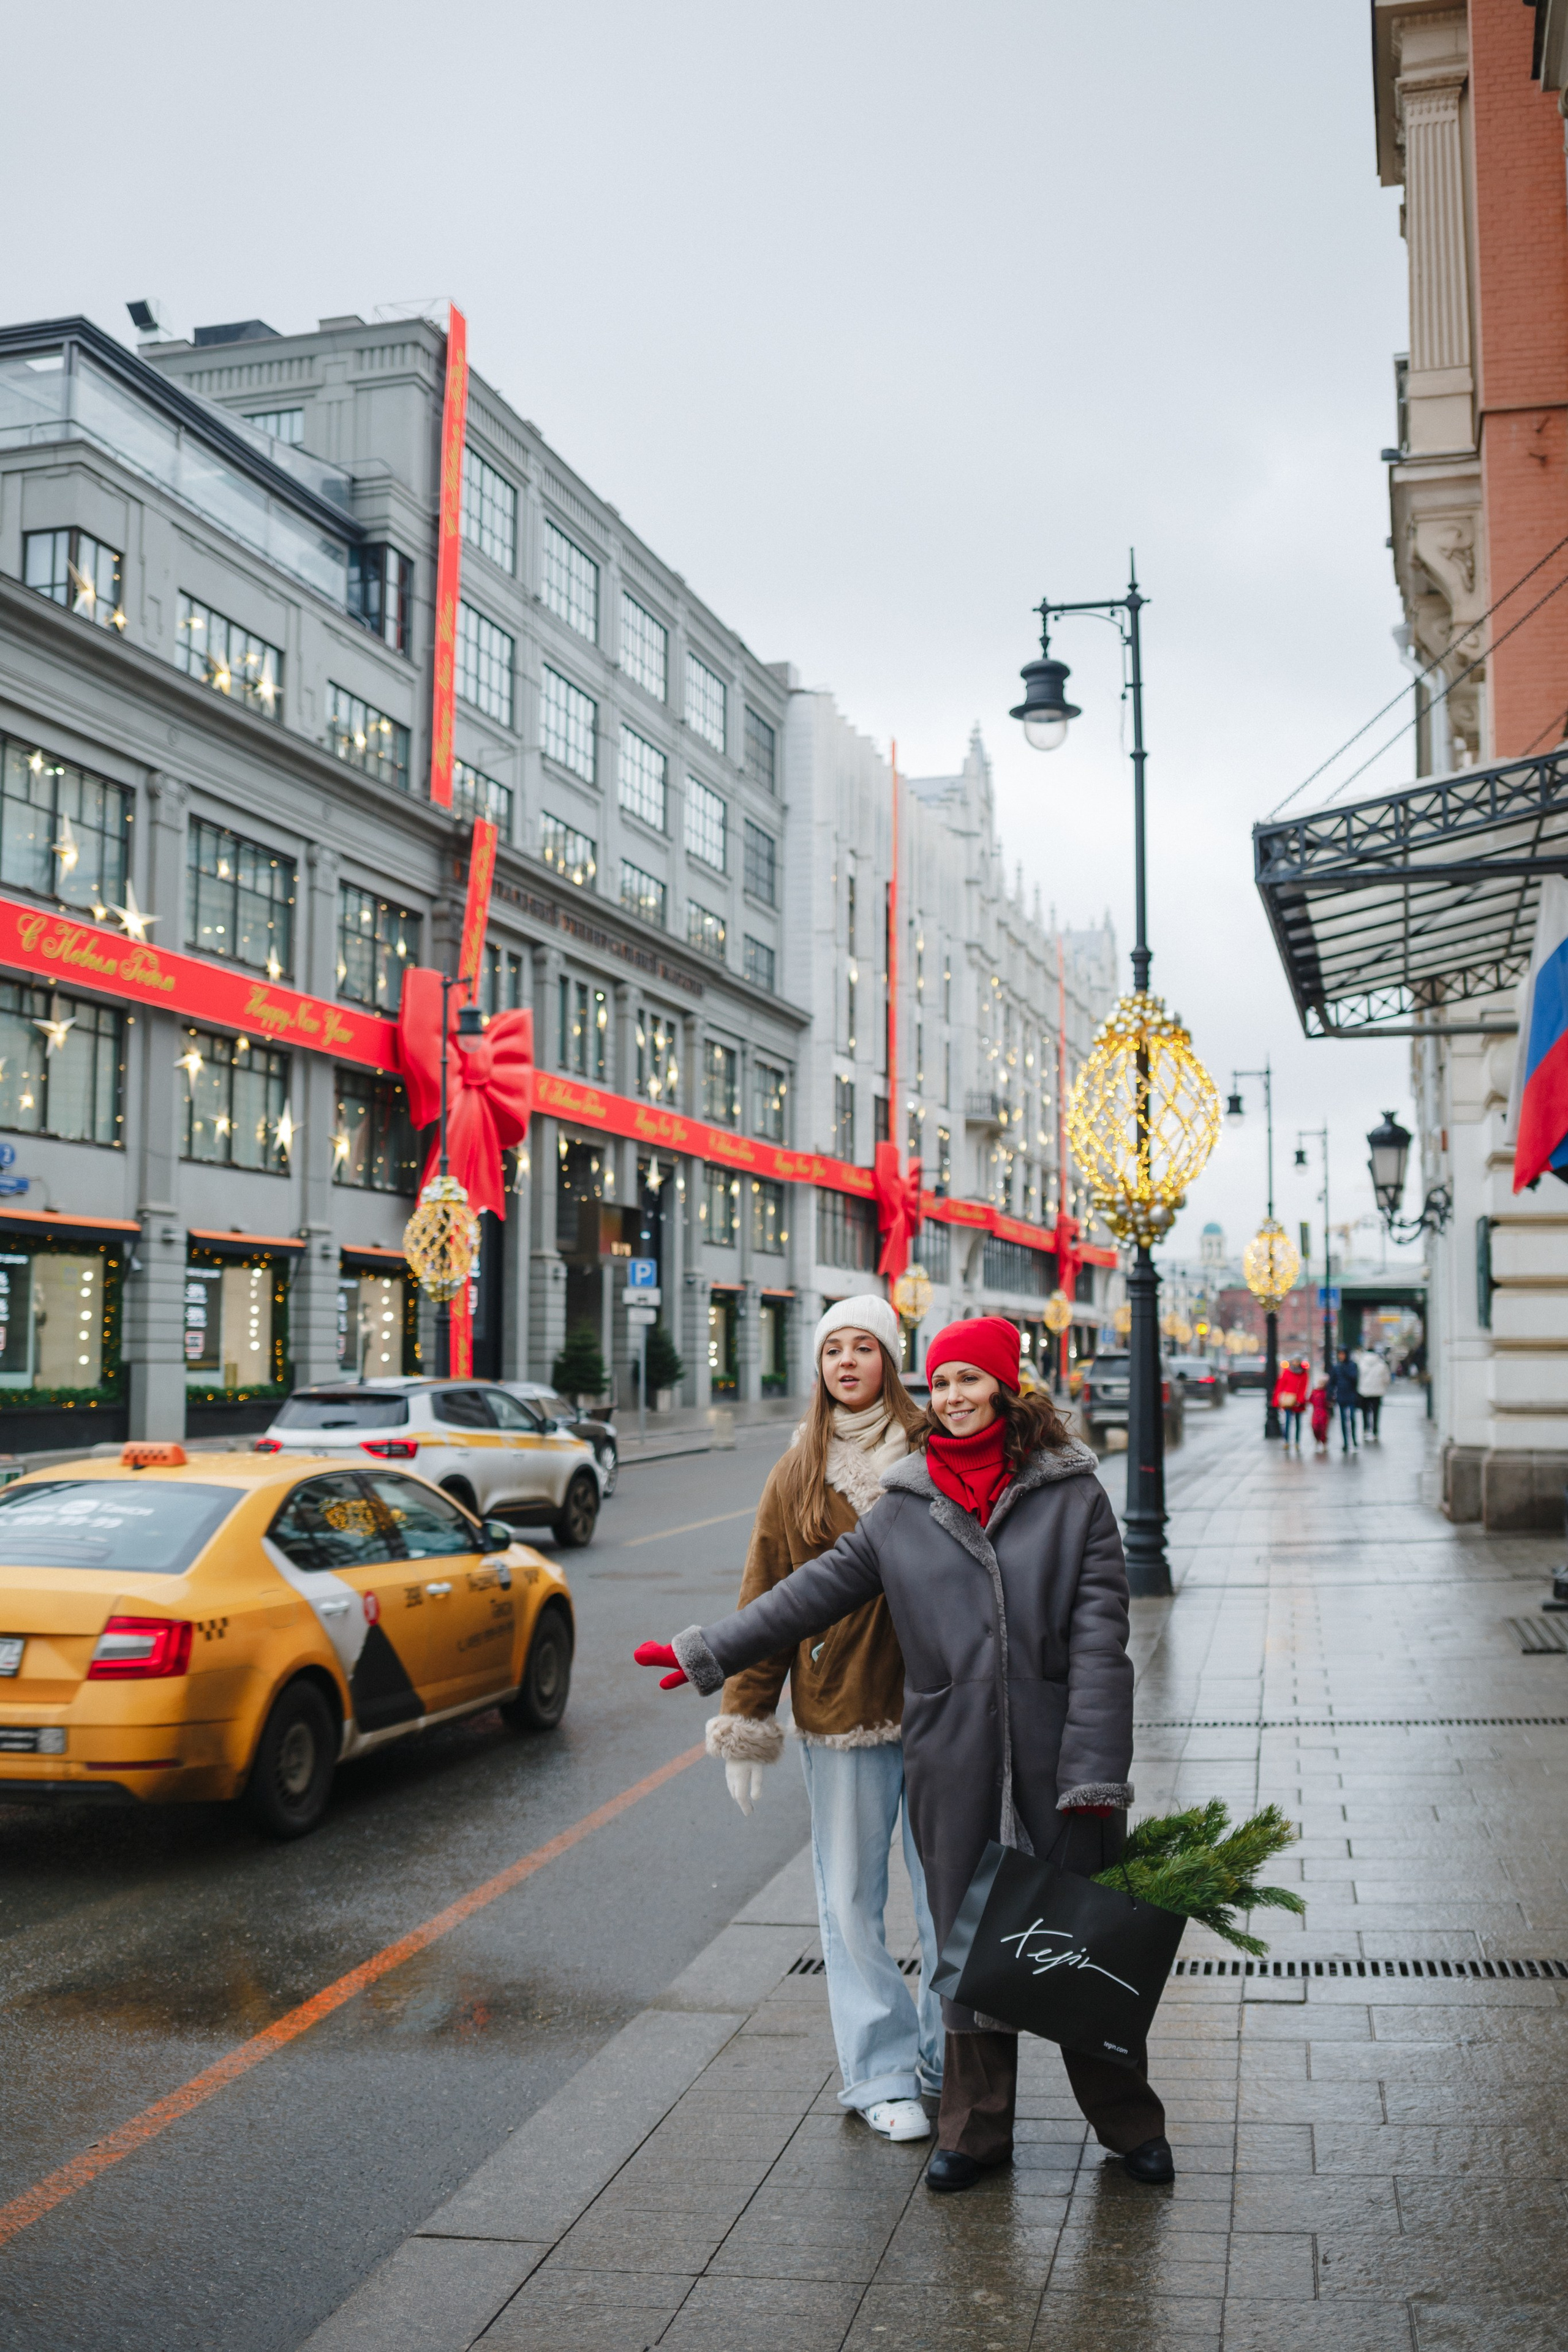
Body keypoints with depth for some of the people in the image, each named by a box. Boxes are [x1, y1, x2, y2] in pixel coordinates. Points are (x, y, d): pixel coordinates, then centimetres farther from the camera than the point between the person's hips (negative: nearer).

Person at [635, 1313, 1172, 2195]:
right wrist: (707, 1652, 12)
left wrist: (1095, 1768, -12)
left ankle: (1130, 2122, 26)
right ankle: (976, 2128, 26)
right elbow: (816, 1591, 12)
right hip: (955, 1764, 2)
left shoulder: (1073, 1493, -2)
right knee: (968, 1938, 11)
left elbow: (1100, 1634, -6)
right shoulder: (906, 1505, 6)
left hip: (1058, 1755, -2)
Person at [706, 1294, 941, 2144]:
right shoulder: (797, 1475, 5)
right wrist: (745, 1723, 3)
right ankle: (882, 2075, 18)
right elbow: (766, 1603, 6)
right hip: (839, 1710, 1)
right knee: (851, 1899, 6)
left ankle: (950, 2063, 23)